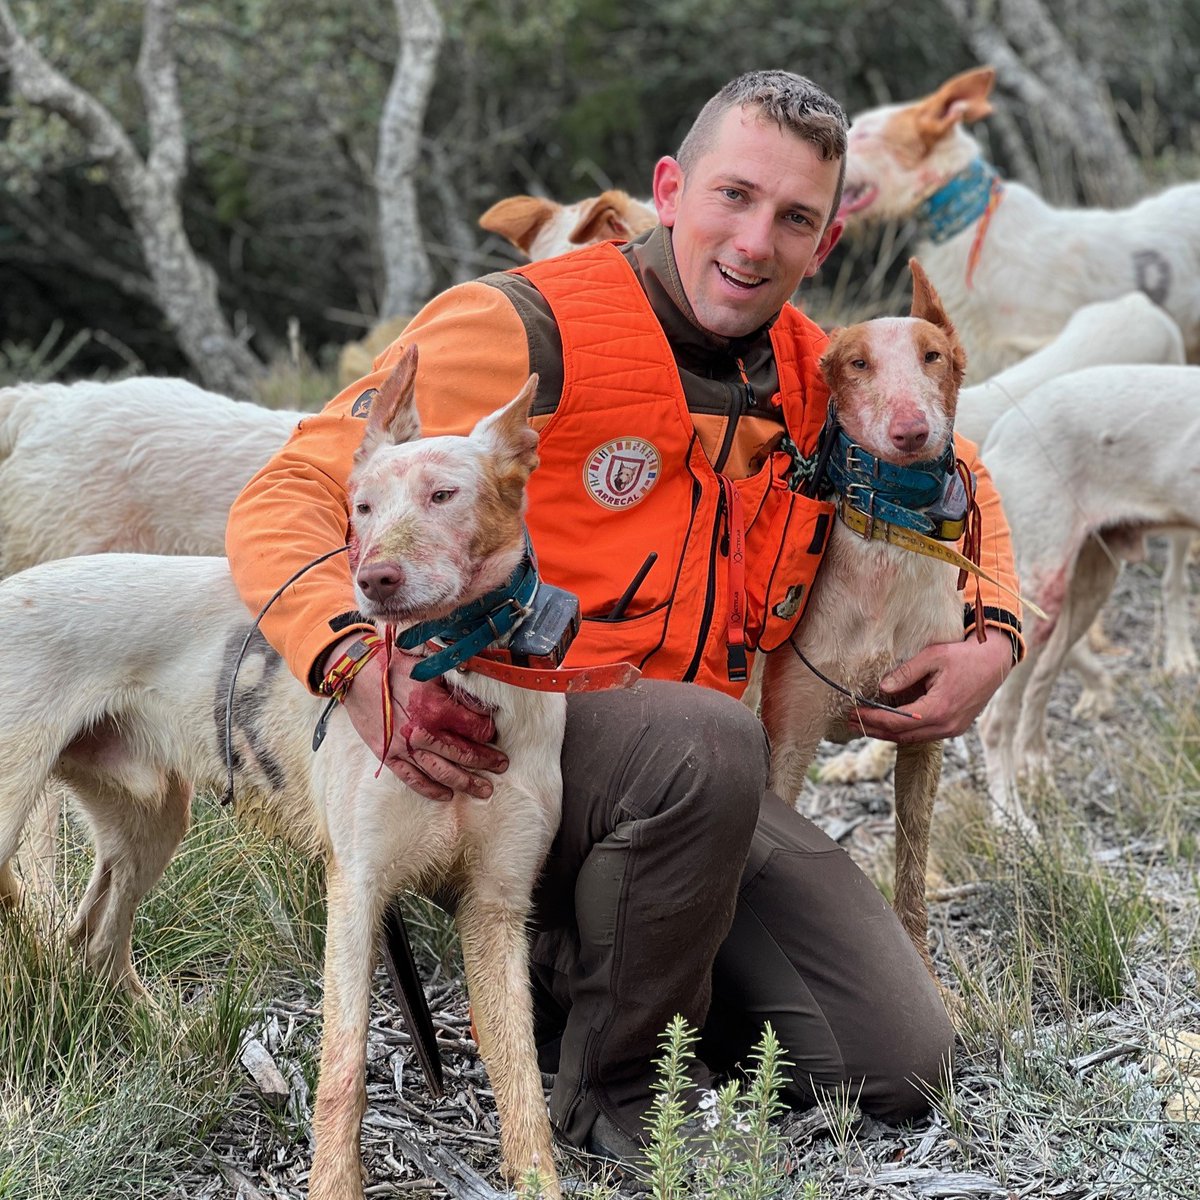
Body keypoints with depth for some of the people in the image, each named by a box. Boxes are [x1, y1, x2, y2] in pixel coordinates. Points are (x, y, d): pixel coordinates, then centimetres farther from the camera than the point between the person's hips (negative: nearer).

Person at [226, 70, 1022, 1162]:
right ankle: (612, 1076, -13)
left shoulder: (816, 382, 7)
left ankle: (575, 971, 16)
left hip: (695, 780, 6)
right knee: (710, 741, -39)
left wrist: (995, 638, 10)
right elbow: (289, 501, -16)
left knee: (901, 1067, -5)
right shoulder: (528, 332, -13)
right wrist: (363, 669, -35)